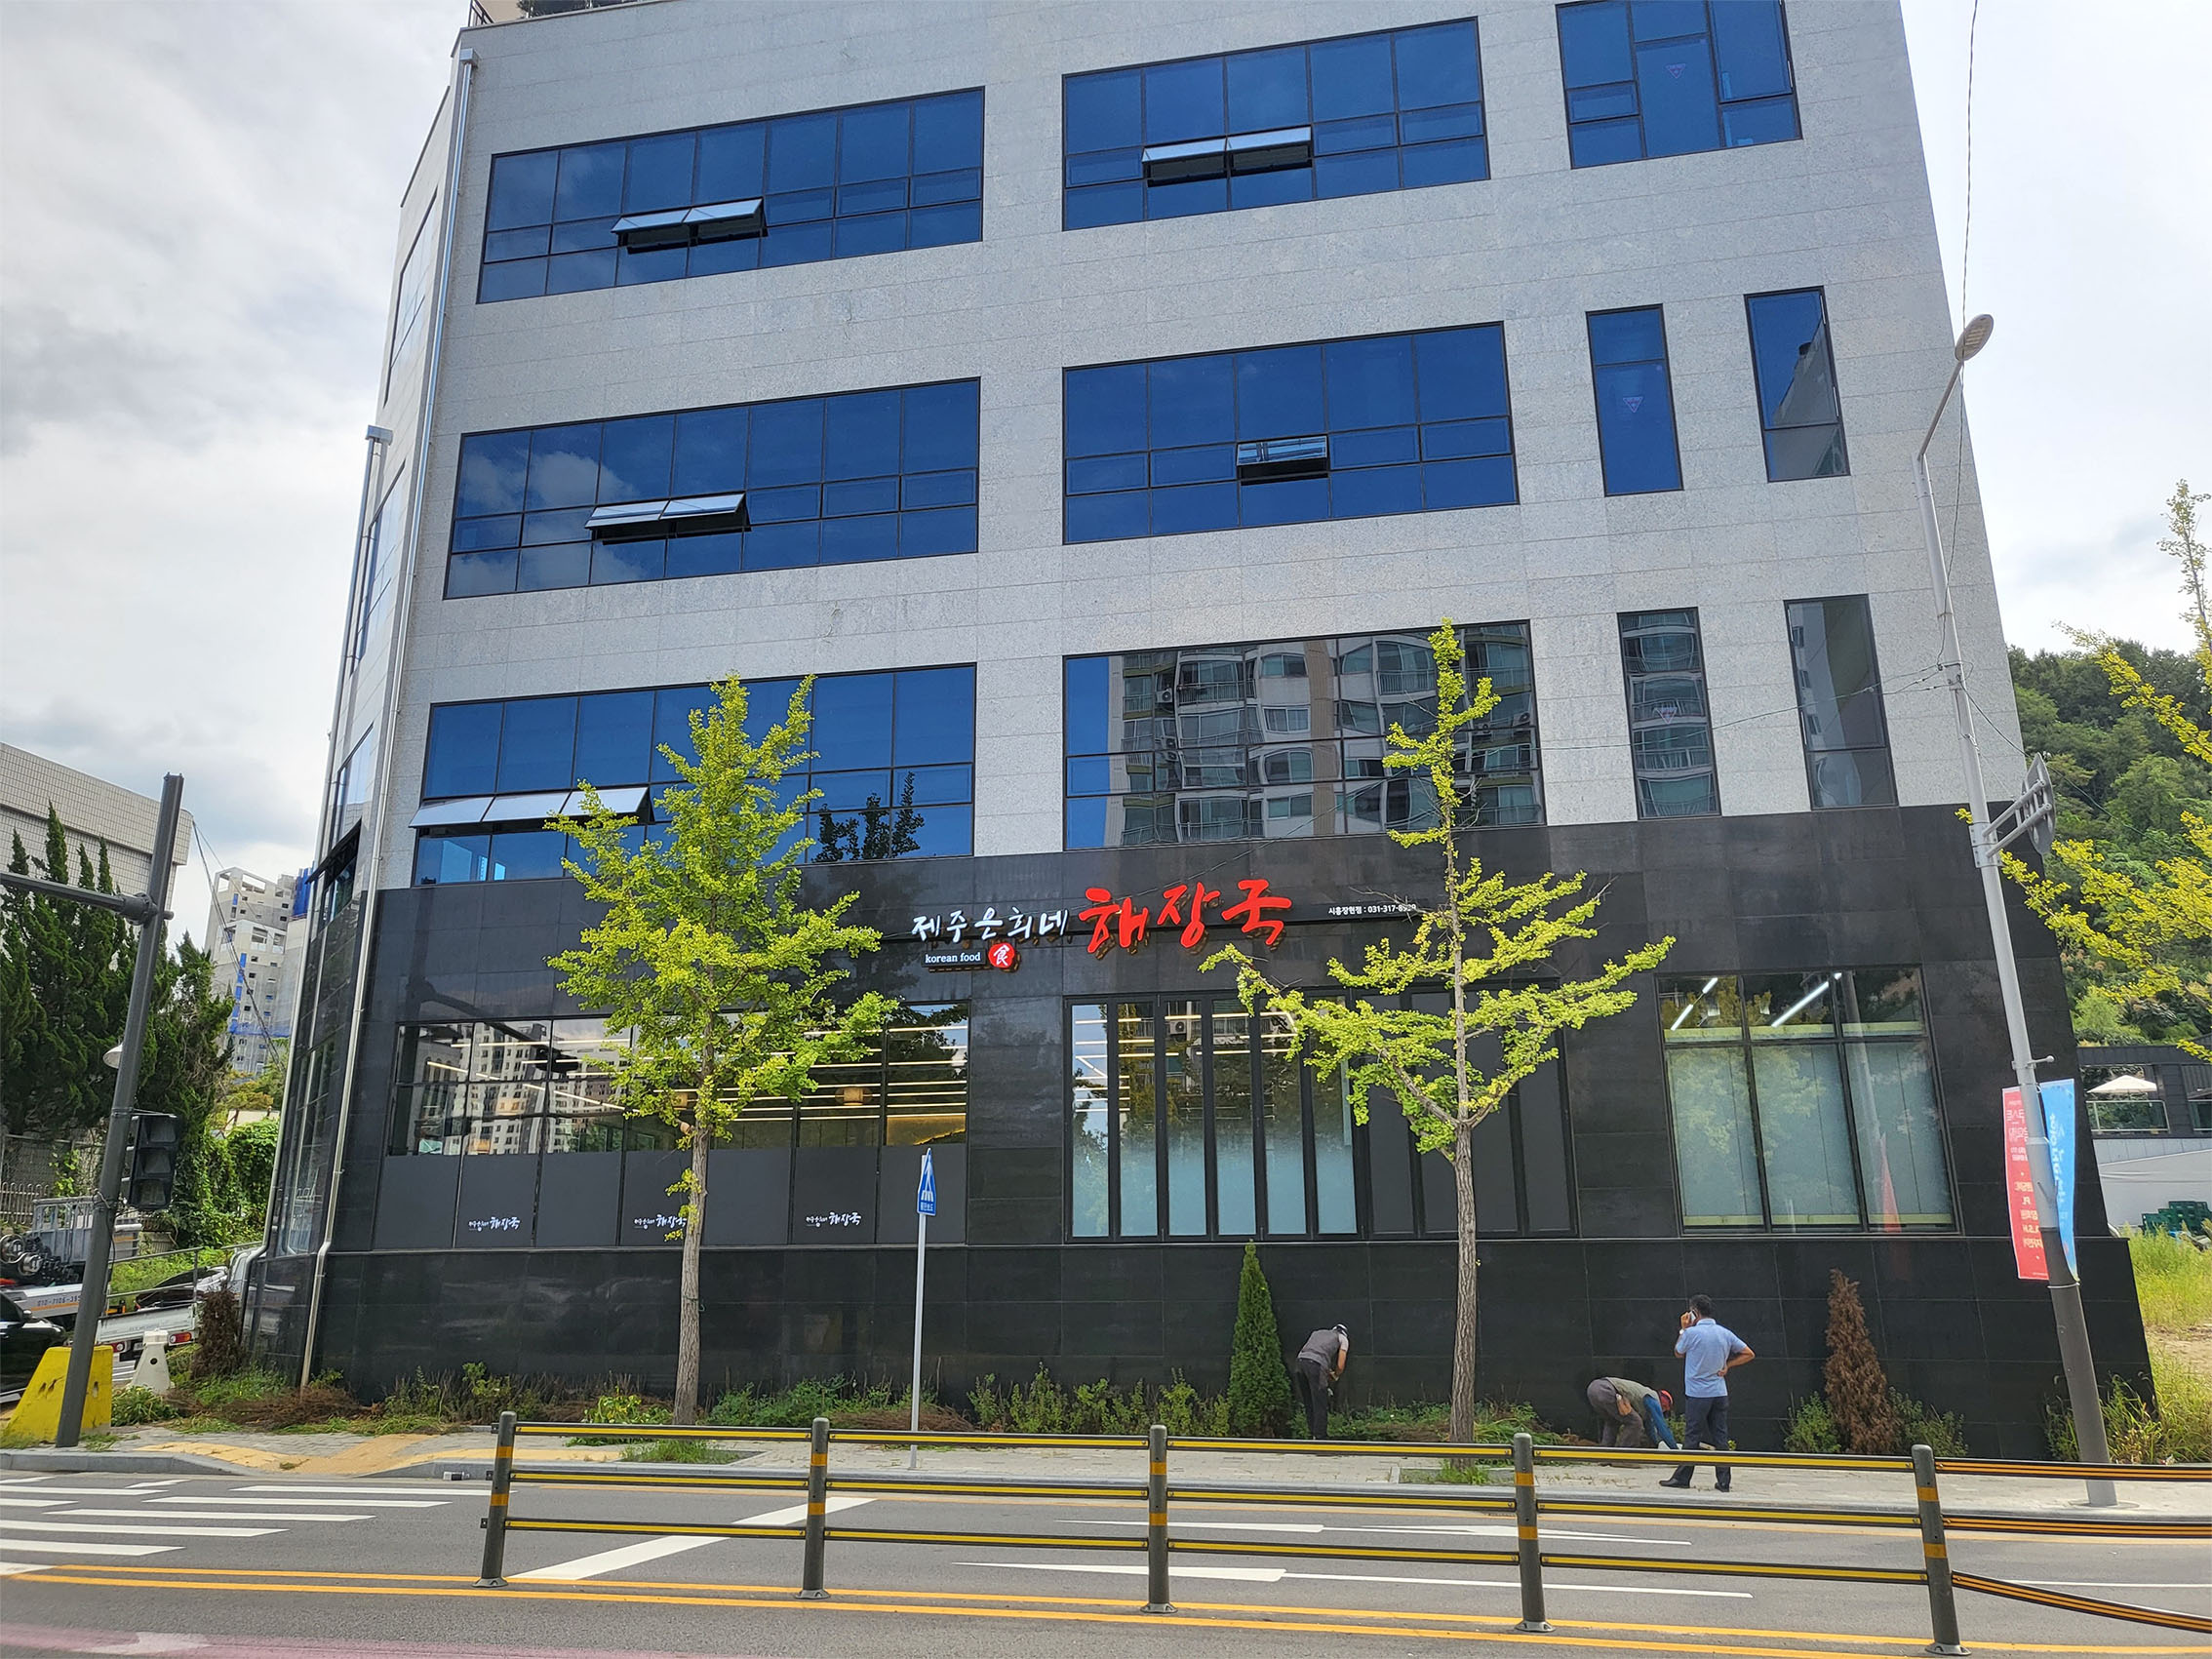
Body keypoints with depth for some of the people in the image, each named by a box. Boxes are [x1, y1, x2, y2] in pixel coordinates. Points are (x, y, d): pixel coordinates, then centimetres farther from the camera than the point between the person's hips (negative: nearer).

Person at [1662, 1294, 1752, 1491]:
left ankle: (1682, 1478, 6)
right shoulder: (1725, 1333, 4)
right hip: (1720, 1393, 5)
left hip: (1697, 1394, -5)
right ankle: (1723, 1481, 7)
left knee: (1692, 1437, 0)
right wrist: (1727, 1365, 7)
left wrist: (1684, 1329, 8)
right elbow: (1749, 1354, 10)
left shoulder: (1692, 1333, -12)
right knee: (1720, 1437, 7)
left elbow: (1678, 1352, 5)